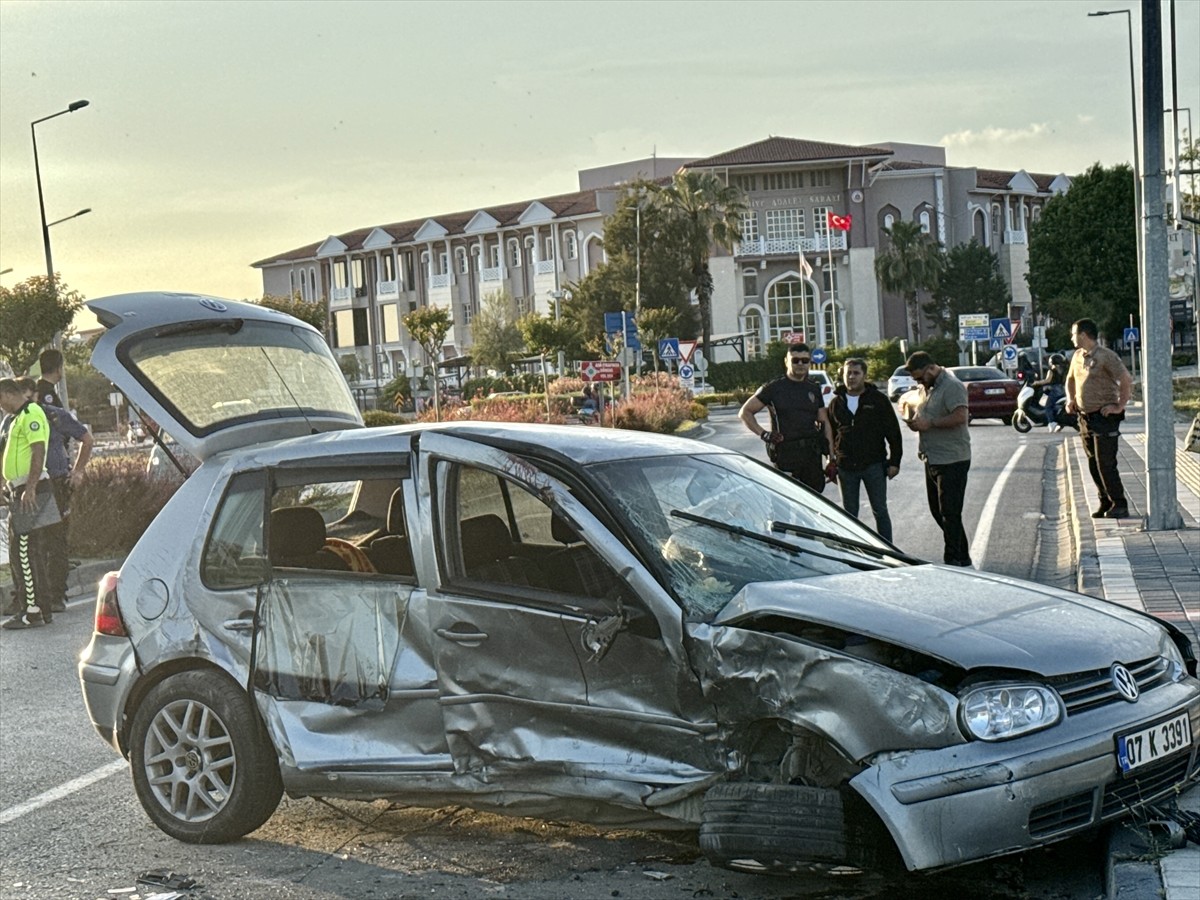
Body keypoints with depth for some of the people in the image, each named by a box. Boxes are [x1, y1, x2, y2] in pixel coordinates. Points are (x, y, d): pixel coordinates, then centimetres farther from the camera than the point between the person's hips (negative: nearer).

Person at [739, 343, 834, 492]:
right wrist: (763, 434, -10)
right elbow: (745, 412, 3)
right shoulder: (774, 388, 0)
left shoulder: (814, 390, 14)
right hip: (786, 455, -5)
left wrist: (832, 459, 7)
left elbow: (825, 424, 13)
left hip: (812, 454, 5)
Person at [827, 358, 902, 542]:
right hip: (845, 467, 3)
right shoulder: (836, 402, 7)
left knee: (880, 511, 4)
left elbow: (893, 432, -1)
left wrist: (894, 461, -6)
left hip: (874, 465, -3)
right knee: (849, 514, 9)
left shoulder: (878, 399, -2)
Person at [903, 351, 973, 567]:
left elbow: (960, 416, -24)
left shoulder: (952, 386, -13)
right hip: (933, 459, 10)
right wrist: (915, 420, 6)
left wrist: (930, 423, -20)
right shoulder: (924, 388, 17)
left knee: (949, 513, -8)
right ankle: (962, 557, 23)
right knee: (938, 510, 13)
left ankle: (953, 559, -2)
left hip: (952, 459, -10)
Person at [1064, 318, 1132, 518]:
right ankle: (1105, 502, 20)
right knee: (1093, 464, 10)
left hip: (1104, 417, -8)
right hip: (1085, 417, 8)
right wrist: (1070, 400, 15)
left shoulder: (1106, 356, -13)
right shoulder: (1078, 356, 11)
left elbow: (1127, 381, -17)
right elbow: (1070, 379, 29)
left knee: (1106, 464, -9)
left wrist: (1119, 406, -16)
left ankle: (1119, 505, -1)